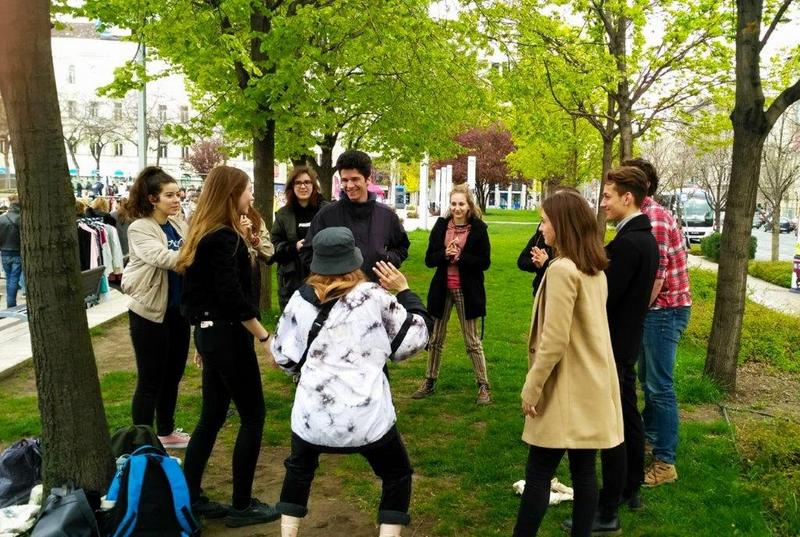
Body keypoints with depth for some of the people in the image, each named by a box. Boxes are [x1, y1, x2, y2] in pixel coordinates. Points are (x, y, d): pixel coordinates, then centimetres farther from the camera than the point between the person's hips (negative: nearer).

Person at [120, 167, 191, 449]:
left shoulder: (179, 226, 7)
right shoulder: (139, 229, -13)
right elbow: (163, 258, -28)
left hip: (178, 311, 7)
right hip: (150, 313, -6)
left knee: (172, 375, 18)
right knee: (150, 381, 3)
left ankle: (166, 432, 34)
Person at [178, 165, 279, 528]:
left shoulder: (206, 233, 12)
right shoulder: (224, 238, -18)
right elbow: (232, 297, -24)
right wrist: (265, 337, -20)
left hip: (210, 332, 10)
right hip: (227, 335, -10)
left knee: (213, 415, 15)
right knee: (253, 416, 1)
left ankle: (189, 497, 23)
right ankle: (241, 505, 9)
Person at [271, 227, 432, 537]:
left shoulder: (301, 300, 2)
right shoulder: (375, 296, -5)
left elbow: (283, 357, 10)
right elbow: (415, 338, 5)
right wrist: (404, 291, 12)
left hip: (312, 415, 3)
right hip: (366, 415, -2)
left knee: (299, 470, 31)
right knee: (397, 477, 20)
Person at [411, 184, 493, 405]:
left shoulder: (478, 228, -7)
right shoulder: (441, 225, 0)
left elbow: (485, 262, -9)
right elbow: (429, 259, -1)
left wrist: (460, 256, -21)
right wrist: (445, 254, -20)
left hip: (467, 291, -3)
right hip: (442, 289, 3)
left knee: (472, 341, 6)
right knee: (436, 338, 15)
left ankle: (483, 386, 16)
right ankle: (430, 382, 29)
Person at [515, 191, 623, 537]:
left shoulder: (562, 269, -18)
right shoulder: (596, 270, 9)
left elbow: (554, 340, -21)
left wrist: (531, 388, -14)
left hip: (567, 391, -8)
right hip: (592, 387, 9)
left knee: (537, 475, 1)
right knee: (584, 472, 12)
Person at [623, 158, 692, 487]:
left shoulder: (654, 219, -20)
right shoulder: (643, 217, 11)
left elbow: (656, 275, -23)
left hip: (665, 310, -10)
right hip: (655, 310, 10)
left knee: (659, 387, -4)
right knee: (648, 380, 21)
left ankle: (665, 463, 4)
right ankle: (649, 438, 36)